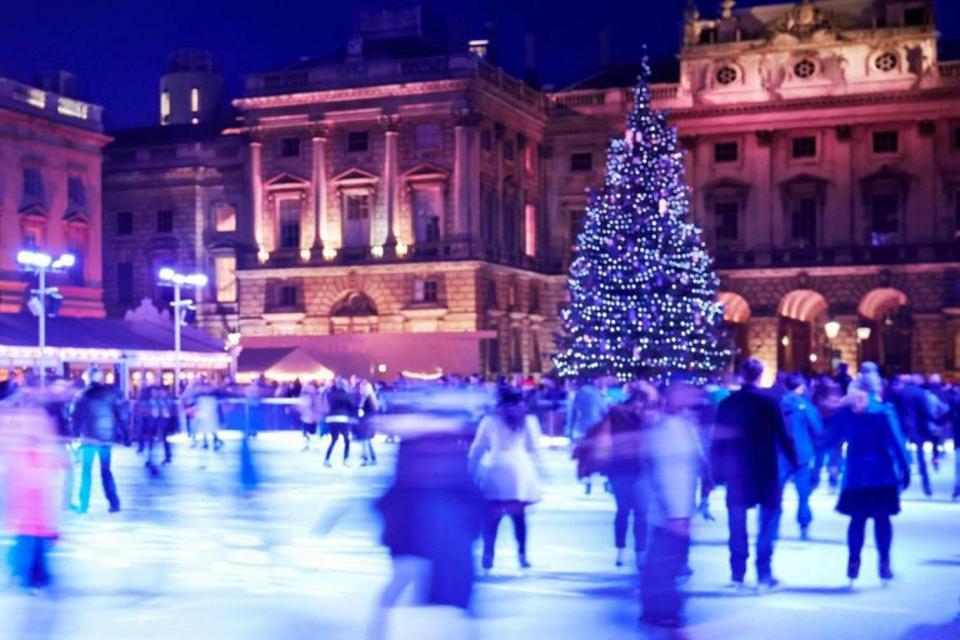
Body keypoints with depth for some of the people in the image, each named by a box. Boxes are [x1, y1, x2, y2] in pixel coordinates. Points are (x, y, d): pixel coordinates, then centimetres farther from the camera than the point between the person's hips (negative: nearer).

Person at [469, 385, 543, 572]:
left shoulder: (490, 421, 4)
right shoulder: (528, 421, 10)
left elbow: (477, 450, 4)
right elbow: (533, 449, 13)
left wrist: (473, 472, 10)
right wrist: (533, 468, 26)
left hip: (497, 471, -2)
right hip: (521, 471, 2)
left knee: (492, 515, 2)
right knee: (519, 515, 12)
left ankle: (488, 556, -6)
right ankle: (522, 554, 8)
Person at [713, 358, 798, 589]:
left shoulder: (727, 404, 0)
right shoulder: (769, 402, -7)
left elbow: (718, 440, 2)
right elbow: (783, 436, -8)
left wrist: (718, 471, 8)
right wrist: (793, 461, 2)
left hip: (735, 471, 2)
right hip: (765, 470, -2)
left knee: (737, 524, 10)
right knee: (768, 519, 8)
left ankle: (737, 573, 10)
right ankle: (764, 572, 2)